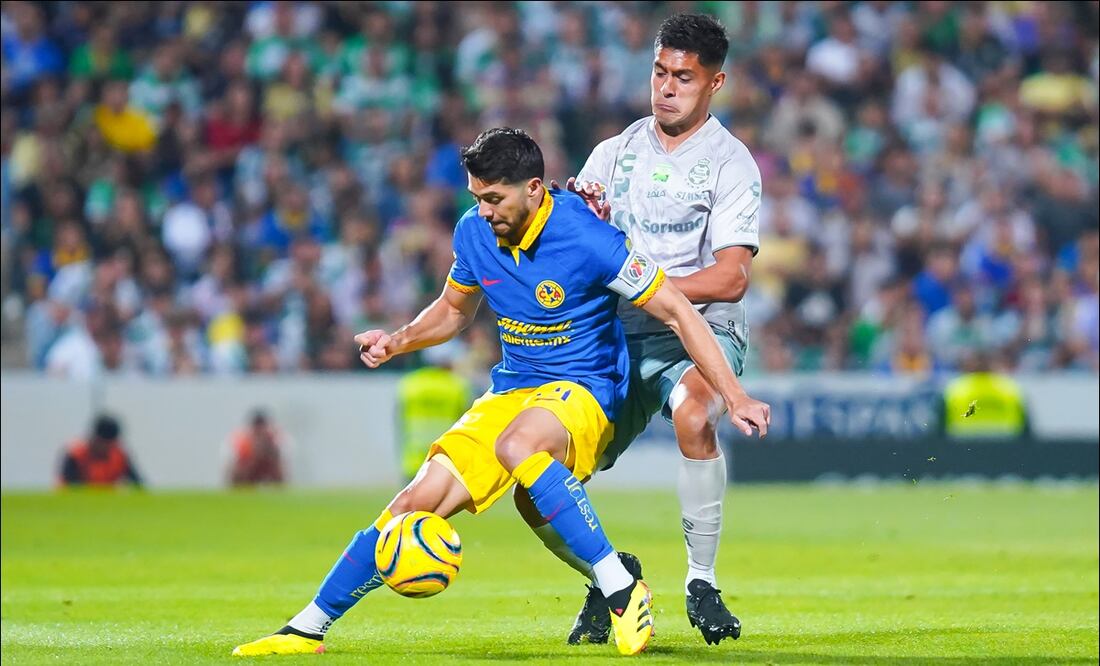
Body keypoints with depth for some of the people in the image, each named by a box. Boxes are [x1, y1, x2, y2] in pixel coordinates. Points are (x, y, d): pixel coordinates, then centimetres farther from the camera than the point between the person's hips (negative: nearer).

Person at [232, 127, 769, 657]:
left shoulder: (586, 239, -20)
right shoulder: (475, 232, -2)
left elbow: (676, 312, -14)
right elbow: (453, 311, 19)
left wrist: (734, 397, -17)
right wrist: (398, 341, -2)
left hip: (581, 390, -6)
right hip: (509, 392, 6)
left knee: (516, 447, -39)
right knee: (417, 501, -7)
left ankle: (622, 590, -34)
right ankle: (307, 629, 2)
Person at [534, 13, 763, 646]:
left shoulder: (730, 162, -2)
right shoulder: (615, 153, 12)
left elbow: (731, 279, -12)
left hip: (699, 329, -4)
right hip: (619, 336, 4)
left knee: (693, 415, -39)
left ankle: (702, 582, -24)